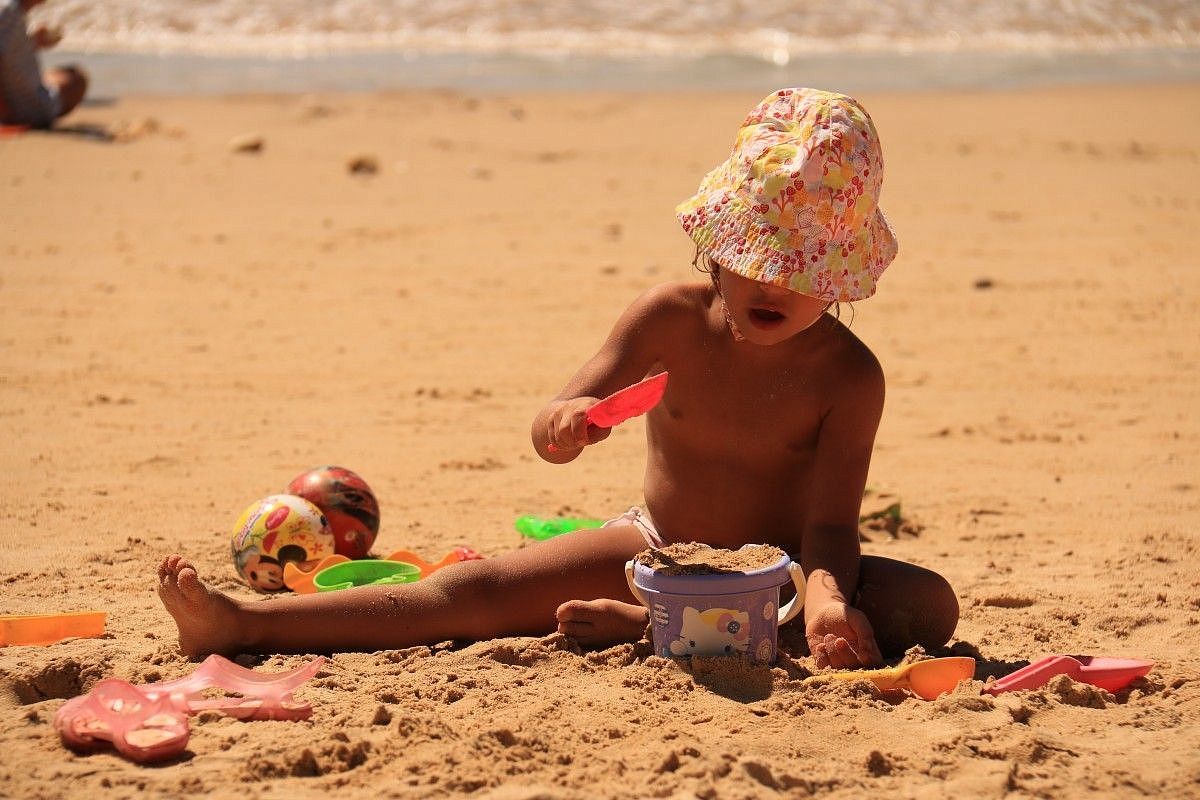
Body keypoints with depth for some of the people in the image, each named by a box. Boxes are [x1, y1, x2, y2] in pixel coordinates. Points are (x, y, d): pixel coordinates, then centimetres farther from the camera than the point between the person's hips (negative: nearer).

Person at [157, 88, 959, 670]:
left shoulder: (848, 374, -16)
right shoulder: (672, 319, -9)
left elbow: (831, 526, -22)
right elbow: (552, 424, -11)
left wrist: (825, 597, -45)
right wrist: (566, 423, -37)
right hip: (654, 546, 2)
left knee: (931, 606, -30)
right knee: (481, 590, -14)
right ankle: (243, 622, -21)